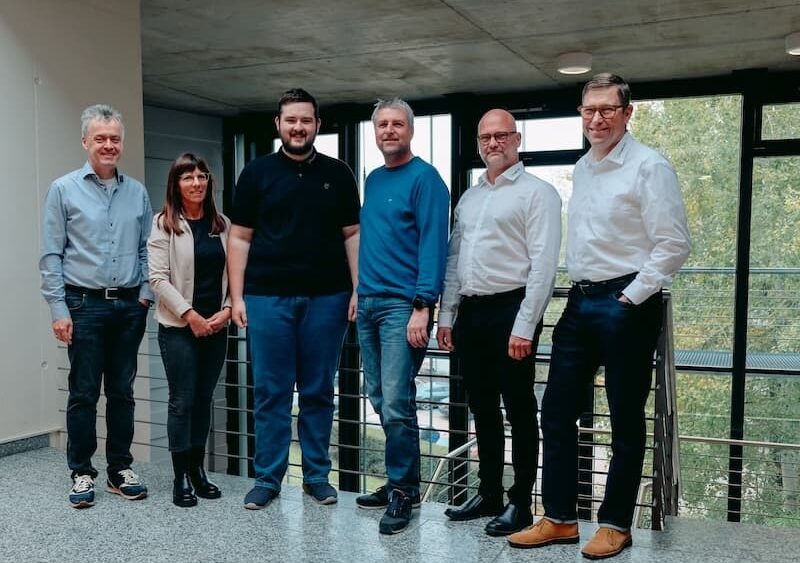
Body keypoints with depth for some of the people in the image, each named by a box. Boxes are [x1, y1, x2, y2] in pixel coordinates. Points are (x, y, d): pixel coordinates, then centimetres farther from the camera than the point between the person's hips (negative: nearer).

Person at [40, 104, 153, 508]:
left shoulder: (137, 193, 10)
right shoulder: (64, 190, 0)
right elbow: (51, 256, -2)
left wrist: (145, 293, 2)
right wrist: (58, 310, -7)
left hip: (129, 306, 3)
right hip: (85, 305, -3)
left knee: (122, 392, 10)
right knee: (83, 394, 3)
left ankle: (120, 469, 20)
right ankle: (82, 473, 15)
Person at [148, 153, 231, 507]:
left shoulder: (223, 224, 8)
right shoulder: (164, 223, -3)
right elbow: (157, 278, -10)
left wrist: (227, 310, -6)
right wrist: (189, 314, -14)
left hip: (216, 327, 4)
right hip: (178, 327, -4)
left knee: (204, 398, 11)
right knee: (182, 400, 0)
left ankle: (198, 470, 22)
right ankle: (181, 477, 10)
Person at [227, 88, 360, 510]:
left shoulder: (337, 174, 8)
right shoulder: (257, 173, 5)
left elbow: (352, 235, 8)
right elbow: (240, 238, 4)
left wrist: (357, 290, -1)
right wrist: (236, 297, -2)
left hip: (326, 298, 1)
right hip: (268, 298, -1)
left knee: (319, 391, 8)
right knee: (270, 392, 4)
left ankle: (316, 475, 20)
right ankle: (267, 477, 16)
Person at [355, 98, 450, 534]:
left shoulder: (424, 178, -6)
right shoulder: (373, 180, 17)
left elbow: (433, 244, -14)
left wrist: (422, 307, -20)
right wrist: (358, 291, 15)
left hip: (402, 305, -8)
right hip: (368, 302, 8)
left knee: (396, 403, -8)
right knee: (379, 398, 12)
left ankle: (402, 490, 7)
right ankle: (402, 479, 25)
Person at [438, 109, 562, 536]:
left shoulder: (537, 192, -4)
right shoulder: (469, 198, 18)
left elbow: (543, 264, -12)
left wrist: (524, 326, -18)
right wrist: (446, 316, 13)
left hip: (509, 310, -7)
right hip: (470, 311, 7)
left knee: (518, 411, 3)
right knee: (482, 409, 14)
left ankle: (520, 503, 15)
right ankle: (488, 494, 27)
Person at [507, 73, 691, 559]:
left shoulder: (649, 166, -9)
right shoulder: (582, 168, 14)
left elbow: (674, 246, -14)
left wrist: (631, 298, -14)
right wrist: (580, 288, 13)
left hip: (626, 305, -7)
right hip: (581, 301, 8)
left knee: (625, 421, 5)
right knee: (557, 412, 8)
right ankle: (560, 519, 20)